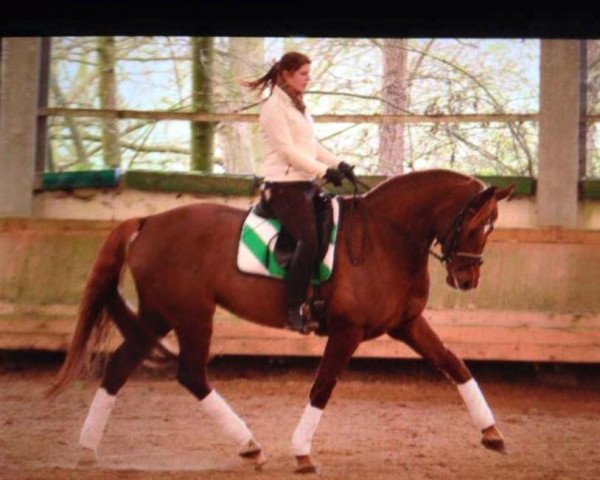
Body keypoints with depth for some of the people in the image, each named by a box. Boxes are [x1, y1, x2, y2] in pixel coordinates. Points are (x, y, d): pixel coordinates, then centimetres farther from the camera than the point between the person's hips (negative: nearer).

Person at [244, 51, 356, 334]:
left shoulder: (298, 106, 19)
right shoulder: (274, 107, -9)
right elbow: (288, 150, -16)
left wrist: (338, 164, 6)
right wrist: (324, 170, -20)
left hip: (307, 185, 10)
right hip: (285, 187, -10)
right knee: (309, 240, -25)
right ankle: (294, 312, -23)